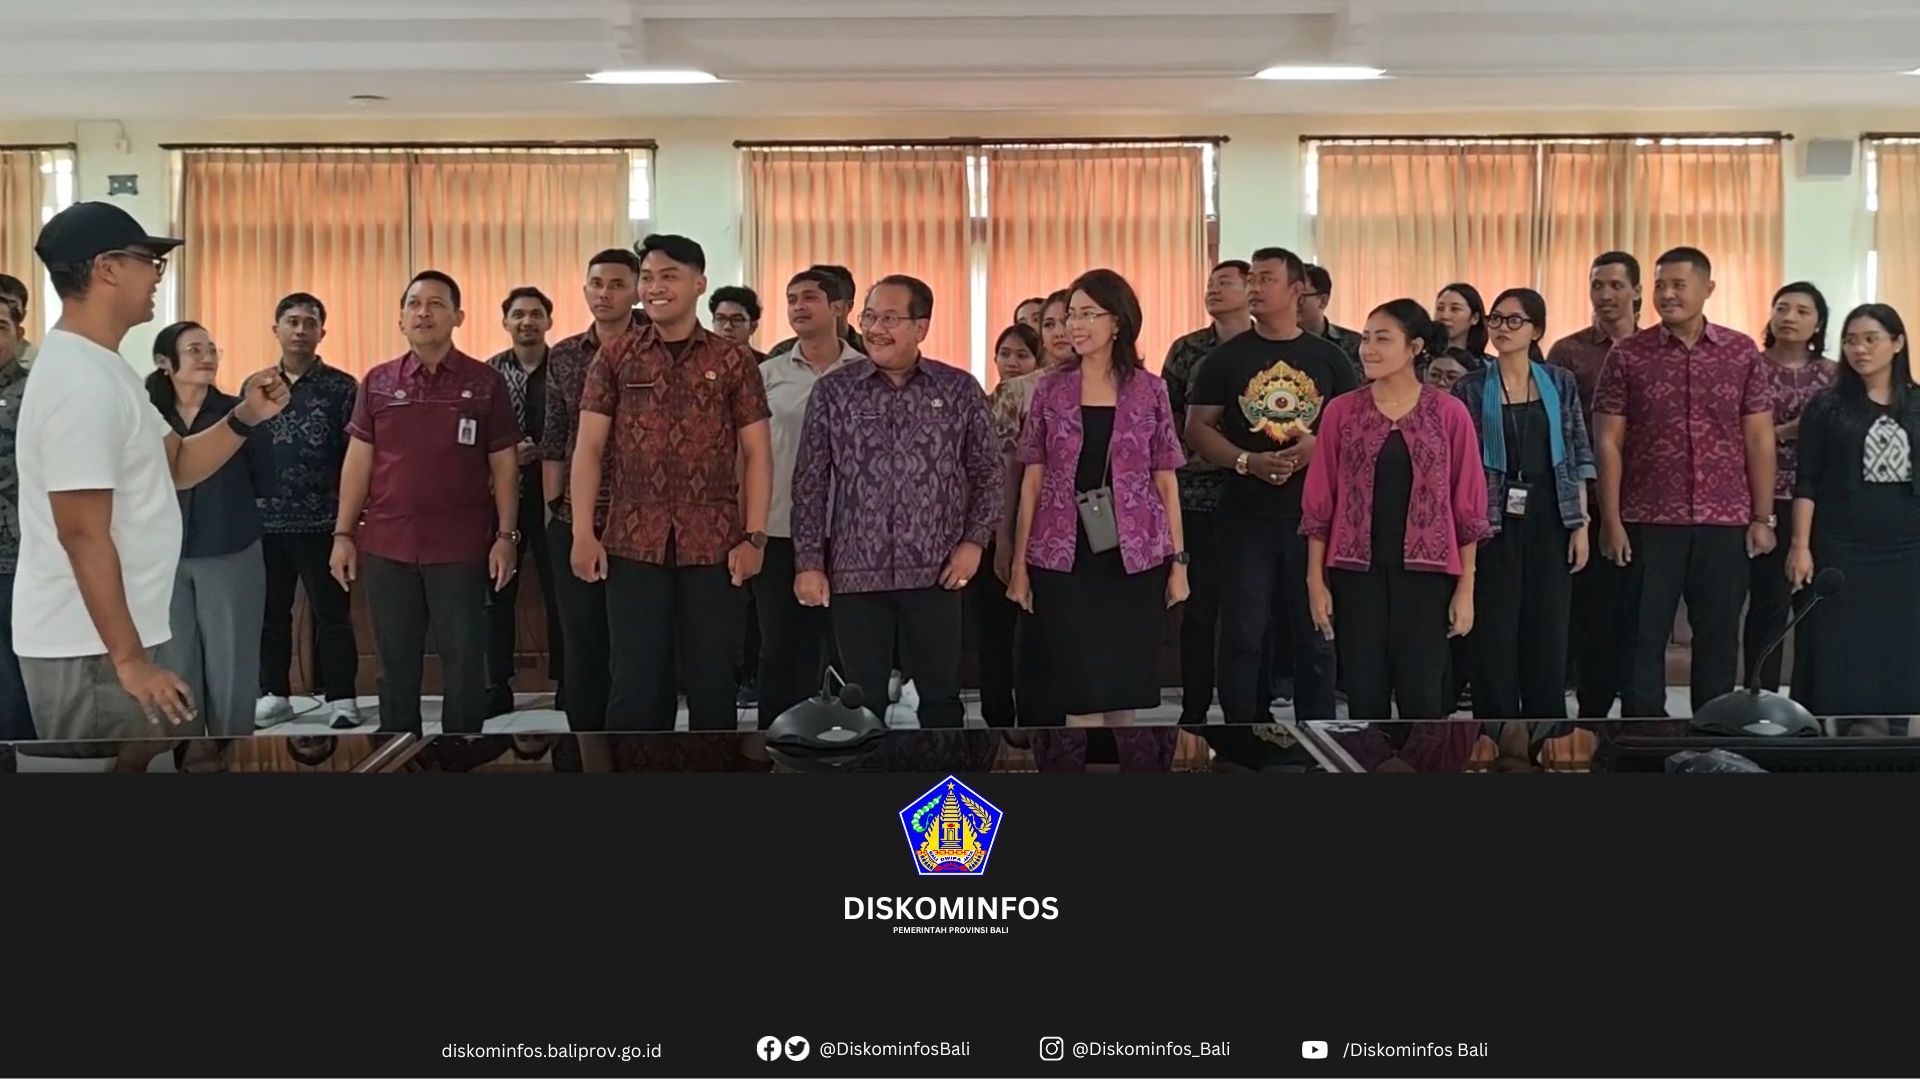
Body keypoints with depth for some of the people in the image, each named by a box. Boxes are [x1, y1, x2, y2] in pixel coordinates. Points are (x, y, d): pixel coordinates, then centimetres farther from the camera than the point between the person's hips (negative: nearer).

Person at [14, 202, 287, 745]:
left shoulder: (101, 368, 13)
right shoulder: (82, 380, -20)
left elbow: (175, 465, 19)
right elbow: (82, 533, -24)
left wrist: (246, 416, 2)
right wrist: (130, 659, -22)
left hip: (97, 639, 10)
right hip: (89, 647, -10)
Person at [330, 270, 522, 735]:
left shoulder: (486, 383, 1)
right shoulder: (377, 382, 7)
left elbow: (504, 464, 1)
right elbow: (358, 462, 8)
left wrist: (506, 535, -6)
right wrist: (343, 534, 3)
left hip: (461, 547, -2)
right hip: (386, 546, 2)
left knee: (463, 661, 4)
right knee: (396, 663, 11)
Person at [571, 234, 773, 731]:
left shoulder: (733, 363, 6)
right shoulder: (614, 359, 8)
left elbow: (757, 453, 3)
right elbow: (588, 448, 5)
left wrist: (754, 537, -6)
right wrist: (583, 532, -4)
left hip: (715, 543, 0)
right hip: (633, 542, 1)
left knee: (712, 679, 6)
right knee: (636, 680, 4)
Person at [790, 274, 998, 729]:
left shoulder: (960, 390, 3)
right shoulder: (834, 391, 2)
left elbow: (986, 471, 9)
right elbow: (810, 482, 3)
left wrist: (975, 540, -2)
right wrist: (808, 563, -1)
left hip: (935, 572, 0)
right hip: (855, 572, 0)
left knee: (941, 694, 8)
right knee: (861, 699, 6)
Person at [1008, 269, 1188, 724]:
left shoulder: (1149, 390, 3)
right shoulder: (1051, 388, 4)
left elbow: (1165, 481, 4)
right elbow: (1033, 479, 4)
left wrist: (1178, 560, 1)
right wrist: (1020, 563, 2)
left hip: (1134, 556, 1)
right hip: (1064, 556, 0)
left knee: (1126, 684, 6)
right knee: (1081, 687, -3)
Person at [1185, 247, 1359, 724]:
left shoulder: (1328, 358, 7)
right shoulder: (1226, 358, 4)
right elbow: (1197, 428, 1)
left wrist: (1320, 445, -12)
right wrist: (1247, 462, -14)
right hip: (1246, 517, -1)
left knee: (1316, 636, 7)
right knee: (1241, 637, 2)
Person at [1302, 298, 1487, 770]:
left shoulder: (1449, 413, -1)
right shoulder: (1341, 411, 2)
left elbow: (1466, 504, 1)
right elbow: (1320, 501, 4)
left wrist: (1466, 587, -1)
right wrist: (1316, 580, 1)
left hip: (1425, 573, -1)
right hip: (1357, 572, 1)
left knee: (1422, 696, 2)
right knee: (1364, 696, 4)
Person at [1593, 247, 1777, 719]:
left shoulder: (1742, 352, 4)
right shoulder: (1628, 356, 0)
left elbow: (1759, 440, 5)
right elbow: (1608, 442, -1)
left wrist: (1763, 518, 1)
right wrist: (1611, 521, -6)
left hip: (1726, 522, 1)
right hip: (1649, 522, -1)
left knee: (1718, 637, 9)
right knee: (1645, 637, 3)